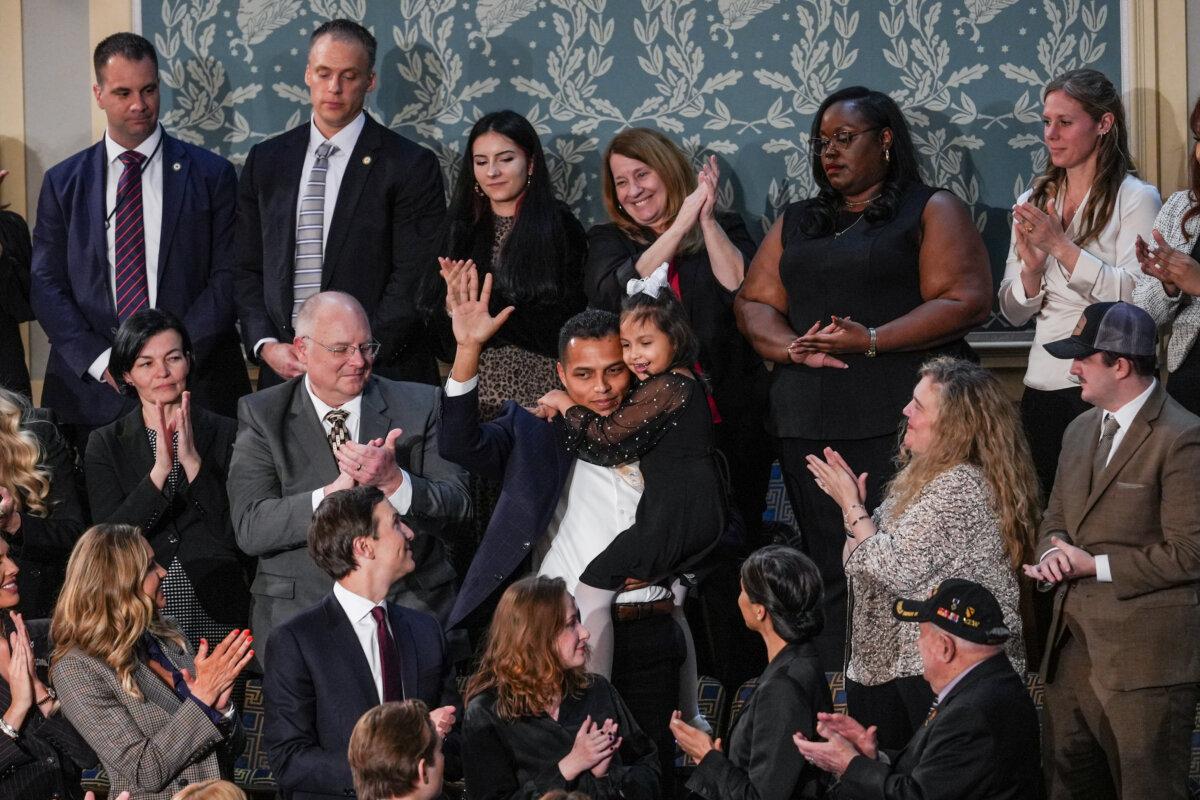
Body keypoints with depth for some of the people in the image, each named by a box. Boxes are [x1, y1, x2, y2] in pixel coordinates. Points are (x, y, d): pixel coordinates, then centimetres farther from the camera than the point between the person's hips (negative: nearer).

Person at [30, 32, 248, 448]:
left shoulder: (211, 174, 6)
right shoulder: (63, 183, 10)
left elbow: (227, 277, 1)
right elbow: (46, 284, 6)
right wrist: (101, 362, -9)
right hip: (92, 392, 1)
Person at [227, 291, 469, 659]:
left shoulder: (419, 405, 8)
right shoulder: (263, 416, 3)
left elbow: (458, 504, 0)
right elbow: (250, 529, -7)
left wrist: (393, 480, -18)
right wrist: (335, 492, -19)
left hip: (408, 600, 1)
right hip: (298, 607, -1)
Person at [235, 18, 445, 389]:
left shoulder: (411, 166, -2)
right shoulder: (265, 161, 12)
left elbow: (414, 280, -7)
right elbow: (247, 270, 13)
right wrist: (266, 345, -3)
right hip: (283, 371, 3)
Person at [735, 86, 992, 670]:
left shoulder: (931, 211, 7)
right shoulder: (796, 223, 23)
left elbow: (966, 301, -6)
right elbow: (753, 303, 14)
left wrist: (872, 341, -14)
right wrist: (793, 348, -8)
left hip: (902, 418, -5)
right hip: (809, 420, 5)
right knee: (830, 568, 1)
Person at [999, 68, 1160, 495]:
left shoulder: (1136, 199, -3)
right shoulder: (1034, 201, 14)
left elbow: (1135, 297, -14)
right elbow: (1012, 313, 13)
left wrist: (1061, 245, -15)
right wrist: (1032, 268, -8)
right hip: (1042, 385, 5)